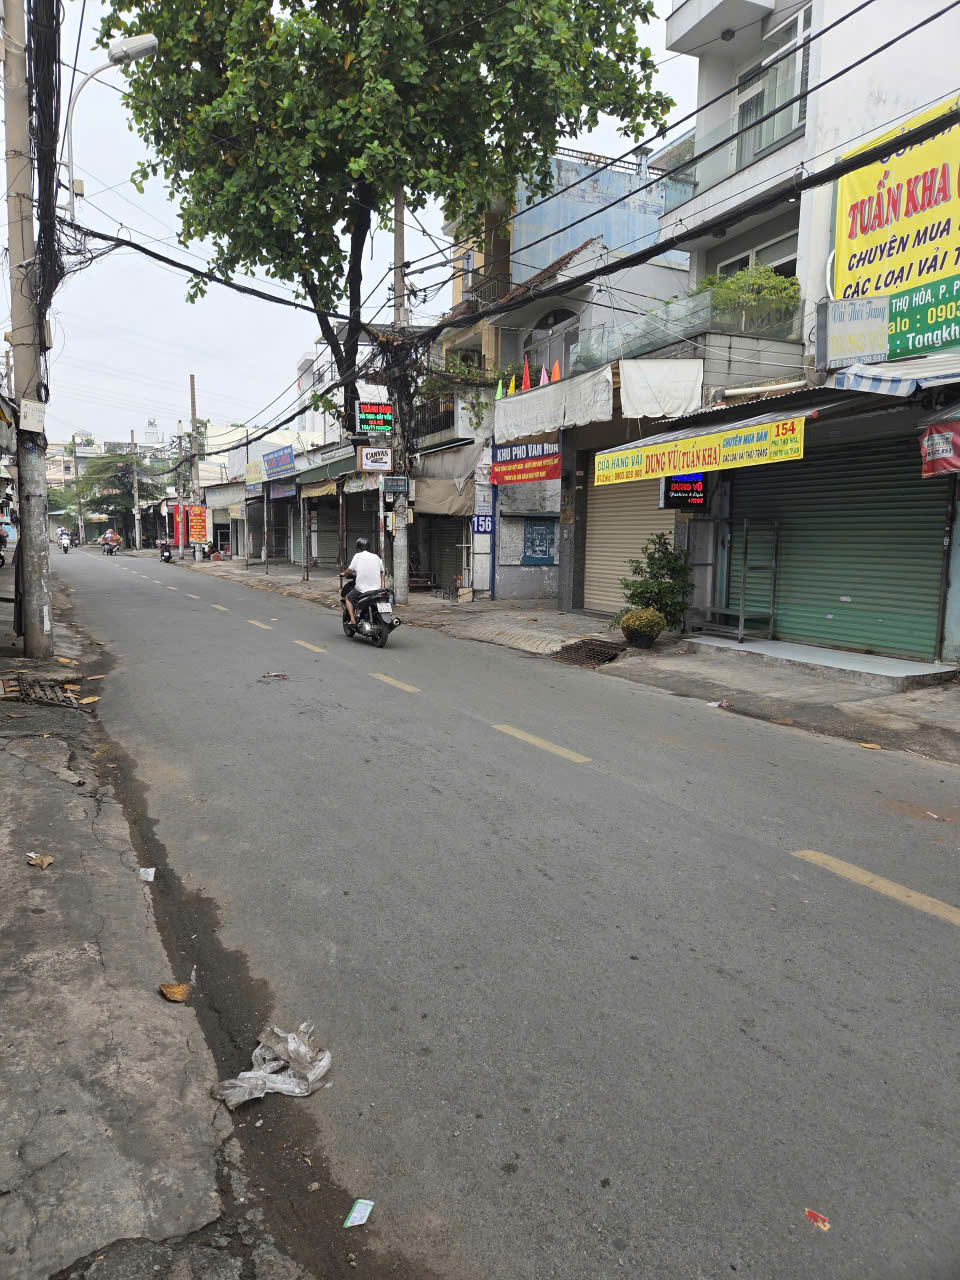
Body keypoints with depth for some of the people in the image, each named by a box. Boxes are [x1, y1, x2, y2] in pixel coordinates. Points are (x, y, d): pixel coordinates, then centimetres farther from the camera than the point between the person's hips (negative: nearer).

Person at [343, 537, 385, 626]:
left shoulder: (358, 556, -1)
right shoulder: (376, 557, 9)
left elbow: (350, 570, -3)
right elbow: (382, 573, 9)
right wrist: (382, 588, 14)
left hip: (361, 589, -4)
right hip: (376, 588, 4)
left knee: (348, 598, 19)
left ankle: (353, 620, 5)